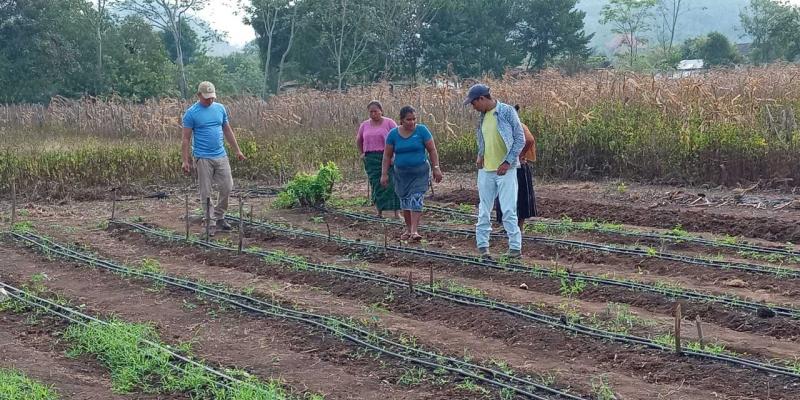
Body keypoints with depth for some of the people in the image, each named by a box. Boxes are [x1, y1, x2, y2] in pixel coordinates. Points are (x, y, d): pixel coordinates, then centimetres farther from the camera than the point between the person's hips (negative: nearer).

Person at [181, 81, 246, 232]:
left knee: (227, 187, 2)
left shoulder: (220, 108, 9)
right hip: (203, 157, -4)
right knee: (206, 192, 1)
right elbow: (186, 138, -5)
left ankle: (219, 217, 20)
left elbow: (228, 131, 16)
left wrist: (238, 151, 13)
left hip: (221, 156, 4)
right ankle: (210, 222, 9)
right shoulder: (191, 113, -5)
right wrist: (185, 161, -10)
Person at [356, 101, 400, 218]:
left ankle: (396, 212, -8)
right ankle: (380, 211, 8)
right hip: (371, 159, 3)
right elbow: (358, 141, 25)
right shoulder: (364, 125, 11)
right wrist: (362, 153, 15)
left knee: (391, 184, -8)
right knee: (376, 185, 2)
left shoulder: (389, 123, -1)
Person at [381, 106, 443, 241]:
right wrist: (384, 174, 0)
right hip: (401, 173, 3)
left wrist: (436, 168, -8)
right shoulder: (393, 134, -3)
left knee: (416, 198, -13)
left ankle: (414, 230, -15)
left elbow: (432, 150, -4)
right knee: (404, 200, 10)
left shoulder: (421, 130, -8)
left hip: (420, 172, -3)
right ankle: (408, 228, 26)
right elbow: (387, 155, 3)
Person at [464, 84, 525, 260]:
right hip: (485, 170, 6)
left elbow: (520, 139, -8)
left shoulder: (507, 111, -9)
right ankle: (482, 245, 17)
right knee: (484, 210, 9)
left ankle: (515, 247, -1)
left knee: (508, 210, -8)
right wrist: (480, 155, 3)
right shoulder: (482, 116, 9)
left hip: (505, 170, -6)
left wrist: (508, 162, -14)